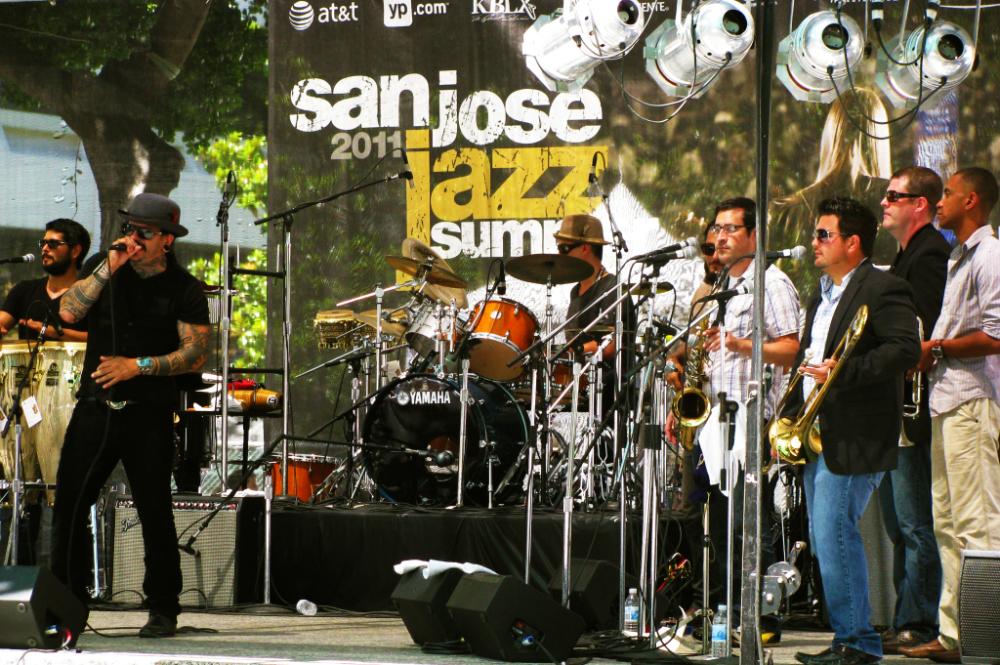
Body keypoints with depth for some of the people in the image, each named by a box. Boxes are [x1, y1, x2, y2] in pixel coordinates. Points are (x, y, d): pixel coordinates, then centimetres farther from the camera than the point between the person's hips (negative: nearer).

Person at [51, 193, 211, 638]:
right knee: (69, 503, 1)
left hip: (149, 416, -3)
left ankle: (162, 608, 8)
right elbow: (69, 312, -5)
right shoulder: (108, 270, 10)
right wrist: (108, 271, -13)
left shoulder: (184, 289, 0)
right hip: (94, 407, 3)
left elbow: (196, 354, -6)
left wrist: (138, 366, -14)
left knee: (154, 511, -3)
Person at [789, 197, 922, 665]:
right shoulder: (822, 297, 22)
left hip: (856, 437, -10)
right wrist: (787, 417, 17)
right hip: (817, 435, 10)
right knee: (823, 540, 9)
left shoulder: (884, 289, -8)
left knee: (835, 534, -13)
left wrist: (842, 372, -26)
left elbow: (905, 349, -21)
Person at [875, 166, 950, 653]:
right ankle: (905, 622, 17)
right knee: (899, 526, 12)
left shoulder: (930, 255, -12)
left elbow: (923, 338, -20)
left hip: (911, 410, -11)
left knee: (915, 526, -8)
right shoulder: (906, 256, 21)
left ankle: (918, 624, -6)